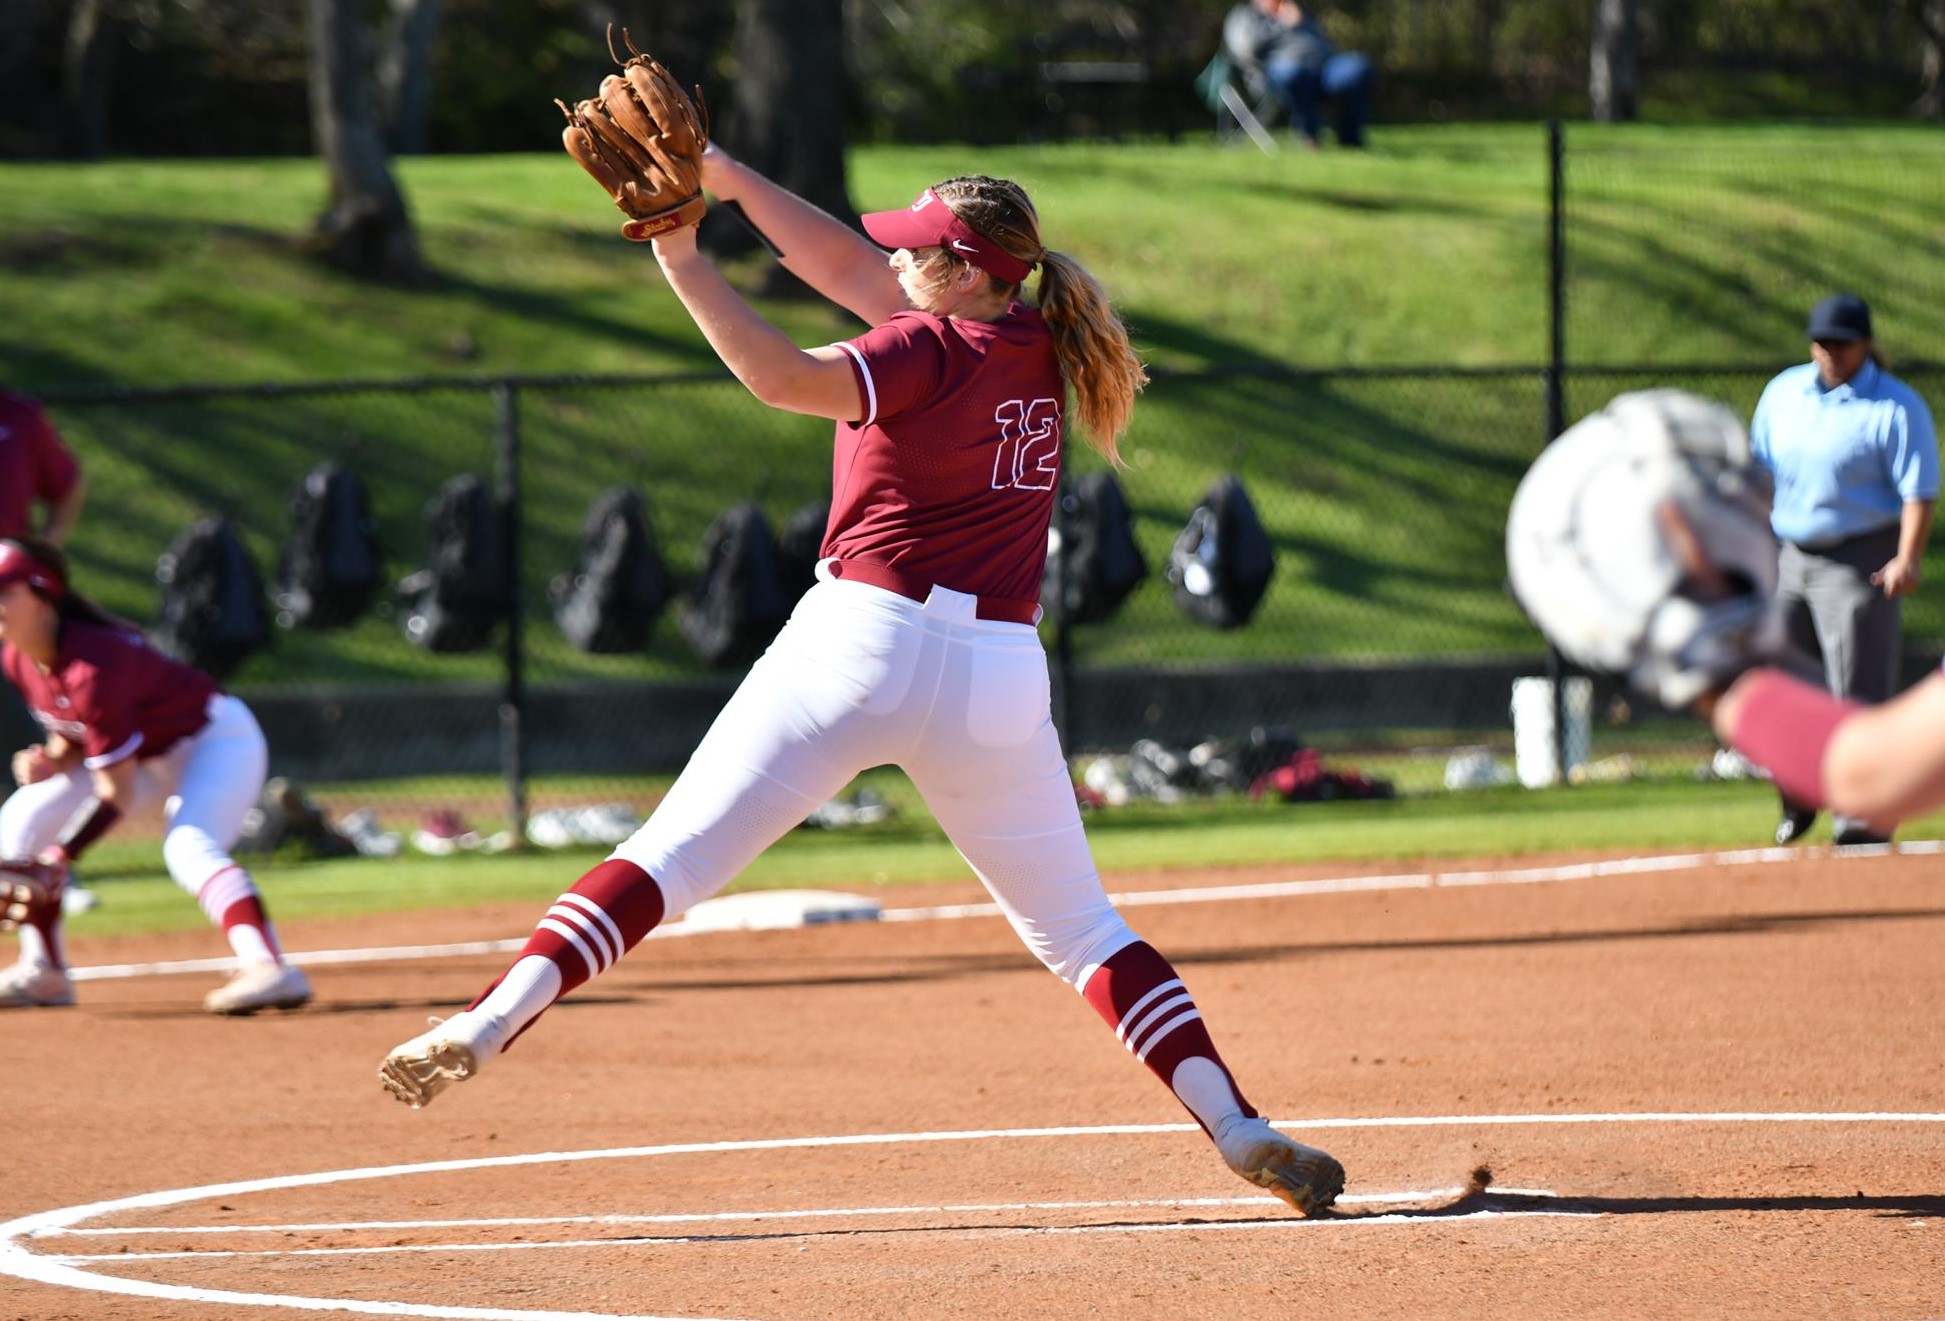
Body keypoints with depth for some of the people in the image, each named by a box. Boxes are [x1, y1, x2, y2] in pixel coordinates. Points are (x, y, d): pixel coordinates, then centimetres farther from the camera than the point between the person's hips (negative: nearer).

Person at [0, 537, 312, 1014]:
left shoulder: (92, 665, -34)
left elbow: (117, 795, -32)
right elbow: (80, 735, 5)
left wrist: (60, 857, -39)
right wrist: (53, 760, -18)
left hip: (218, 741, -10)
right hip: (146, 754, 10)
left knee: (188, 846, -36)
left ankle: (270, 969, -49)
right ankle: (43, 973, 13)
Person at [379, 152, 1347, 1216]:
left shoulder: (927, 353, -8)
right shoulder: (1038, 351, 11)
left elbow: (781, 377, -24)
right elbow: (845, 268, 16)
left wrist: (684, 262, -19)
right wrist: (734, 181, 12)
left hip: (865, 644, -5)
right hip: (998, 678, 5)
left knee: (672, 855, -4)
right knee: (1078, 927, 12)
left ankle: (489, 1024, -15)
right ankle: (1235, 1124, -1)